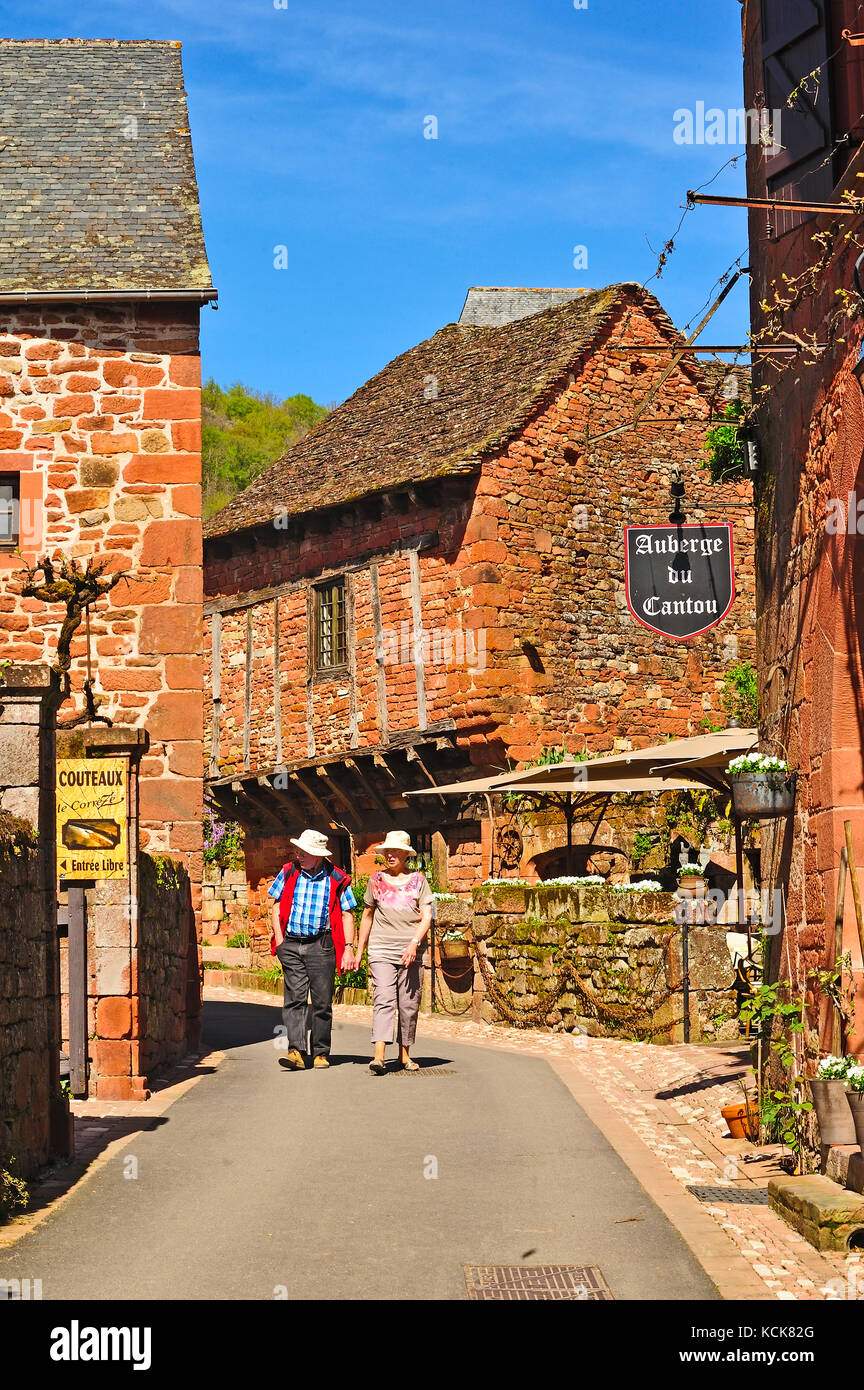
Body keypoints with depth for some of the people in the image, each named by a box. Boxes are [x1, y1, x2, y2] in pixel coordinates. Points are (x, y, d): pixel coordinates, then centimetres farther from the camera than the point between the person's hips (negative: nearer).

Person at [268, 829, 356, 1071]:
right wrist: (279, 940, 4)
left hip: (321, 945, -1)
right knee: (294, 998, -8)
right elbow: (276, 906, 13)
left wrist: (349, 948, -4)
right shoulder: (289, 873, 8)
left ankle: (321, 1053, 12)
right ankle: (296, 1051, -15)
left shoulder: (336, 880, 1)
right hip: (291, 944, 1)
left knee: (322, 1001, 1)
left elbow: (347, 915, 4)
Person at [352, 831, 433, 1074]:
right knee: (384, 1000, -14)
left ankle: (404, 1053, 17)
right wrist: (359, 950, 18)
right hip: (381, 951, 0)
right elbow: (367, 916, 18)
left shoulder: (418, 880, 6)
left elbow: (427, 916, 0)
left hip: (411, 953, 1)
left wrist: (414, 943, -15)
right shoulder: (376, 880, 9)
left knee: (409, 1005, 3)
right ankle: (378, 1056, -24)